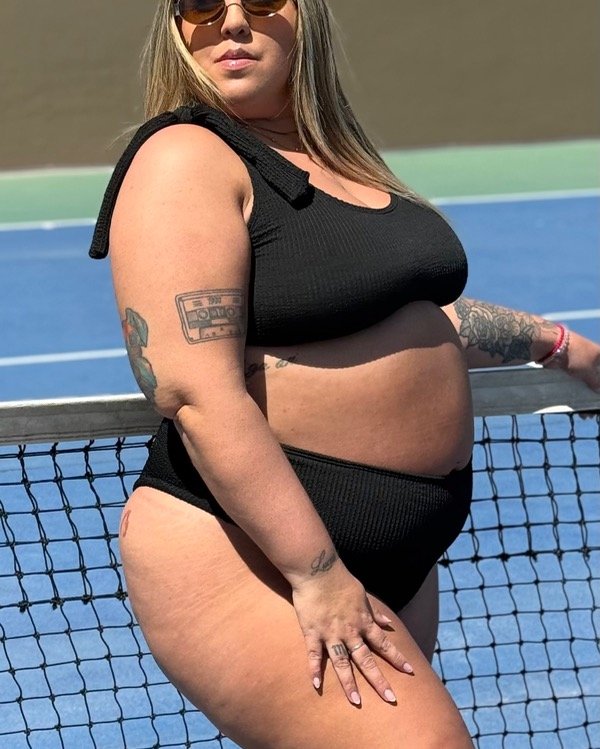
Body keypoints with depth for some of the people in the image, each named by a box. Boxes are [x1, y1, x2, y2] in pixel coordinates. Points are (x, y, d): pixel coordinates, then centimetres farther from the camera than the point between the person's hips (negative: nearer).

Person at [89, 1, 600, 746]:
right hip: (248, 560, -9)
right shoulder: (186, 159, -11)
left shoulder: (330, 156, 14)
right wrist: (317, 574, -23)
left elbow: (407, 319, 30)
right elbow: (198, 393, -21)